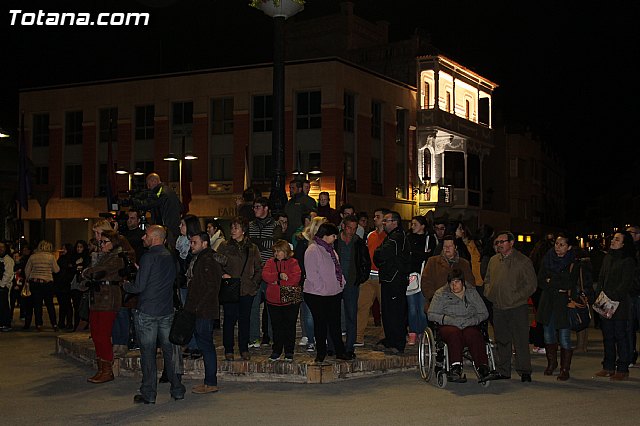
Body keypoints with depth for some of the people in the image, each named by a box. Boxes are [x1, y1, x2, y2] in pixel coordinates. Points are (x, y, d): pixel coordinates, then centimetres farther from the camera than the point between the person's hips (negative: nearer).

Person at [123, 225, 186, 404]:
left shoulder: (149, 257, -13)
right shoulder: (170, 257, 7)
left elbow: (139, 286, -16)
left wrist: (126, 285, 6)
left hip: (147, 311, -6)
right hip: (167, 310, 6)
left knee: (148, 352, 1)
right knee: (170, 350, 11)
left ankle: (149, 394, 5)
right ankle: (177, 389, 14)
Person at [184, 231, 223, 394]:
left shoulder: (209, 261, -14)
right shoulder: (197, 259, 17)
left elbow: (212, 288, -19)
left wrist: (198, 307, -18)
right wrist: (191, 307, 16)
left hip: (204, 311, -10)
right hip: (198, 311, 10)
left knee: (206, 345, -6)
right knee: (206, 345, 12)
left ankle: (211, 383, -1)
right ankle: (209, 381, 19)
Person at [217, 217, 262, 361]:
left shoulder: (252, 248, 8)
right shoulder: (224, 246, 3)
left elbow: (259, 269, 13)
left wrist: (254, 282, 1)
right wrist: (223, 274, -13)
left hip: (247, 289, 2)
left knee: (245, 319, 7)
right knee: (229, 318, -1)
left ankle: (244, 349, 17)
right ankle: (228, 349, 9)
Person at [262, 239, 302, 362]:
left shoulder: (293, 262, 0)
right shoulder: (270, 262, 9)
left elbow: (295, 278, -15)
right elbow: (265, 276, -8)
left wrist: (278, 282, -13)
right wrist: (279, 275, -23)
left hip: (290, 301, -2)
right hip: (274, 301, 2)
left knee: (290, 327, 5)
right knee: (276, 327, 8)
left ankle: (289, 353, 14)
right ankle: (276, 352, 19)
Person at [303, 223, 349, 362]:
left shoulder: (330, 249, 15)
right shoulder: (312, 250, -13)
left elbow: (337, 268, 23)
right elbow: (311, 273, -17)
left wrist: (341, 282, 11)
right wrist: (322, 288, -18)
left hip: (334, 293, 8)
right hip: (317, 294, -8)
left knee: (335, 322, 10)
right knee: (320, 323, 2)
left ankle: (340, 351, 17)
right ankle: (321, 352, 12)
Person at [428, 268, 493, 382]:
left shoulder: (472, 293, 13)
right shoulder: (441, 294, 8)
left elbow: (484, 313, 9)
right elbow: (431, 315, 0)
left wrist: (471, 321, -10)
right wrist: (450, 320, -14)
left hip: (469, 326, 1)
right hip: (448, 326, -1)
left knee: (473, 335, -35)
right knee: (454, 334, -37)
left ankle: (483, 368, -44)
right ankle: (455, 368, -47)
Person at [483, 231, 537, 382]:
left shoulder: (523, 261, -5)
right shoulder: (493, 260, 12)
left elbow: (531, 284, -7)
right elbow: (487, 280, 24)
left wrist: (517, 297, -13)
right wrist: (489, 294, 7)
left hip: (517, 307, -5)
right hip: (498, 308, 5)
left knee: (520, 341, -4)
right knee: (502, 341, 11)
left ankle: (524, 371, 4)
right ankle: (504, 371, 19)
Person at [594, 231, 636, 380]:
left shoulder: (628, 261, -7)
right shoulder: (608, 257, 15)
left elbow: (625, 284, -12)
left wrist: (611, 297, -17)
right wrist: (599, 295, 4)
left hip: (619, 303, -7)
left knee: (620, 335, -2)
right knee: (607, 335, 9)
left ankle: (623, 369, 4)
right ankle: (608, 367, 16)